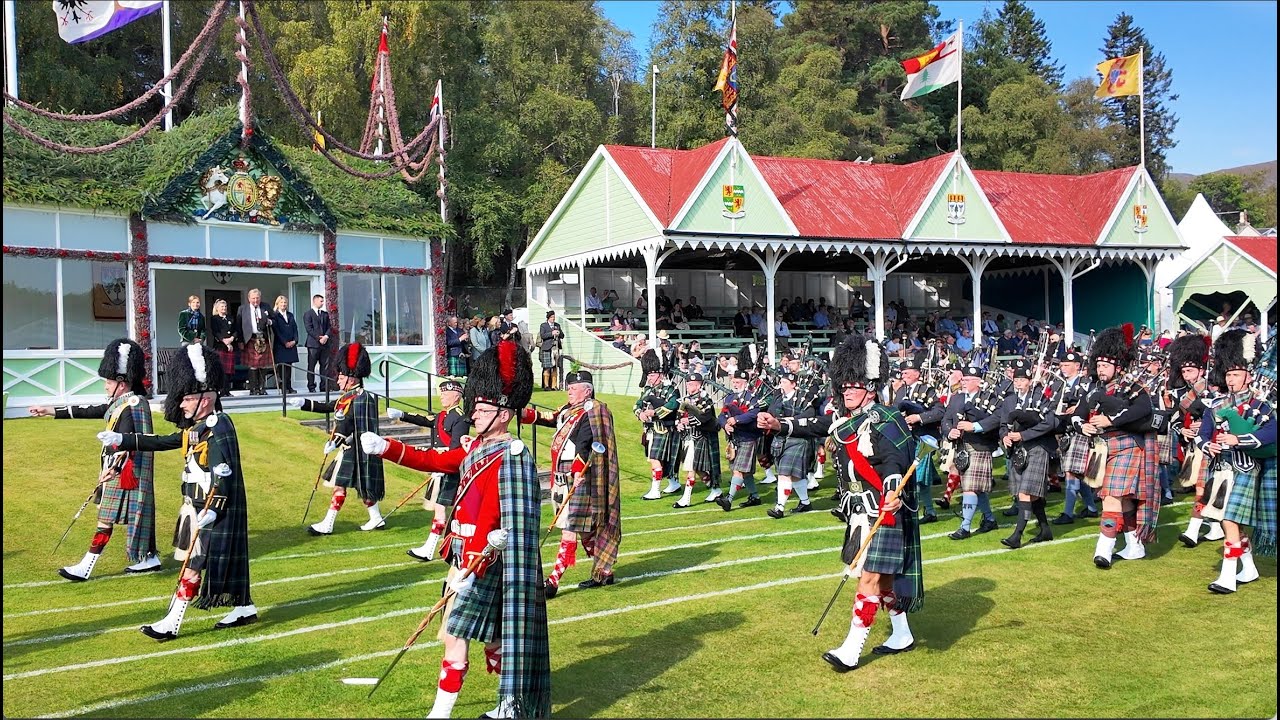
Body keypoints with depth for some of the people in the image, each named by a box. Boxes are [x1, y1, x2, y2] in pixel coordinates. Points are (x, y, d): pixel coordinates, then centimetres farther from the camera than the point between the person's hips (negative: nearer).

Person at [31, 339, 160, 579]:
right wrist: (52, 411, 19)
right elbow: (90, 411, 18)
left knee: (107, 517, -4)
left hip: (124, 473, -10)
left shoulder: (131, 407, -19)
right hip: (117, 470, 10)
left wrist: (115, 468, -39)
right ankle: (149, 558, 21)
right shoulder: (120, 403, 12)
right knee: (136, 514, 14)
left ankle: (85, 567, 2)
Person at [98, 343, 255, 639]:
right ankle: (244, 609, 25)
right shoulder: (196, 428, 11)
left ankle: (172, 623, 2)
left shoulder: (219, 430, -18)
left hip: (212, 510, -9)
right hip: (195, 506, 9)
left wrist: (213, 510, -30)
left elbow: (224, 474, -25)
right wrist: (121, 440, 15)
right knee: (224, 561, 15)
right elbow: (162, 442, 19)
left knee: (194, 564, -3)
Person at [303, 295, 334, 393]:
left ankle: (324, 386, 7)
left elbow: (329, 327, 12)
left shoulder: (325, 314, 18)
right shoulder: (308, 314, 0)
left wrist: (326, 336, -6)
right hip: (313, 344, -5)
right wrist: (318, 338, -14)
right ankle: (311, 387, 4)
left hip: (325, 343, 5)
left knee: (325, 366, 3)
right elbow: (309, 329, -8)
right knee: (311, 366, 0)